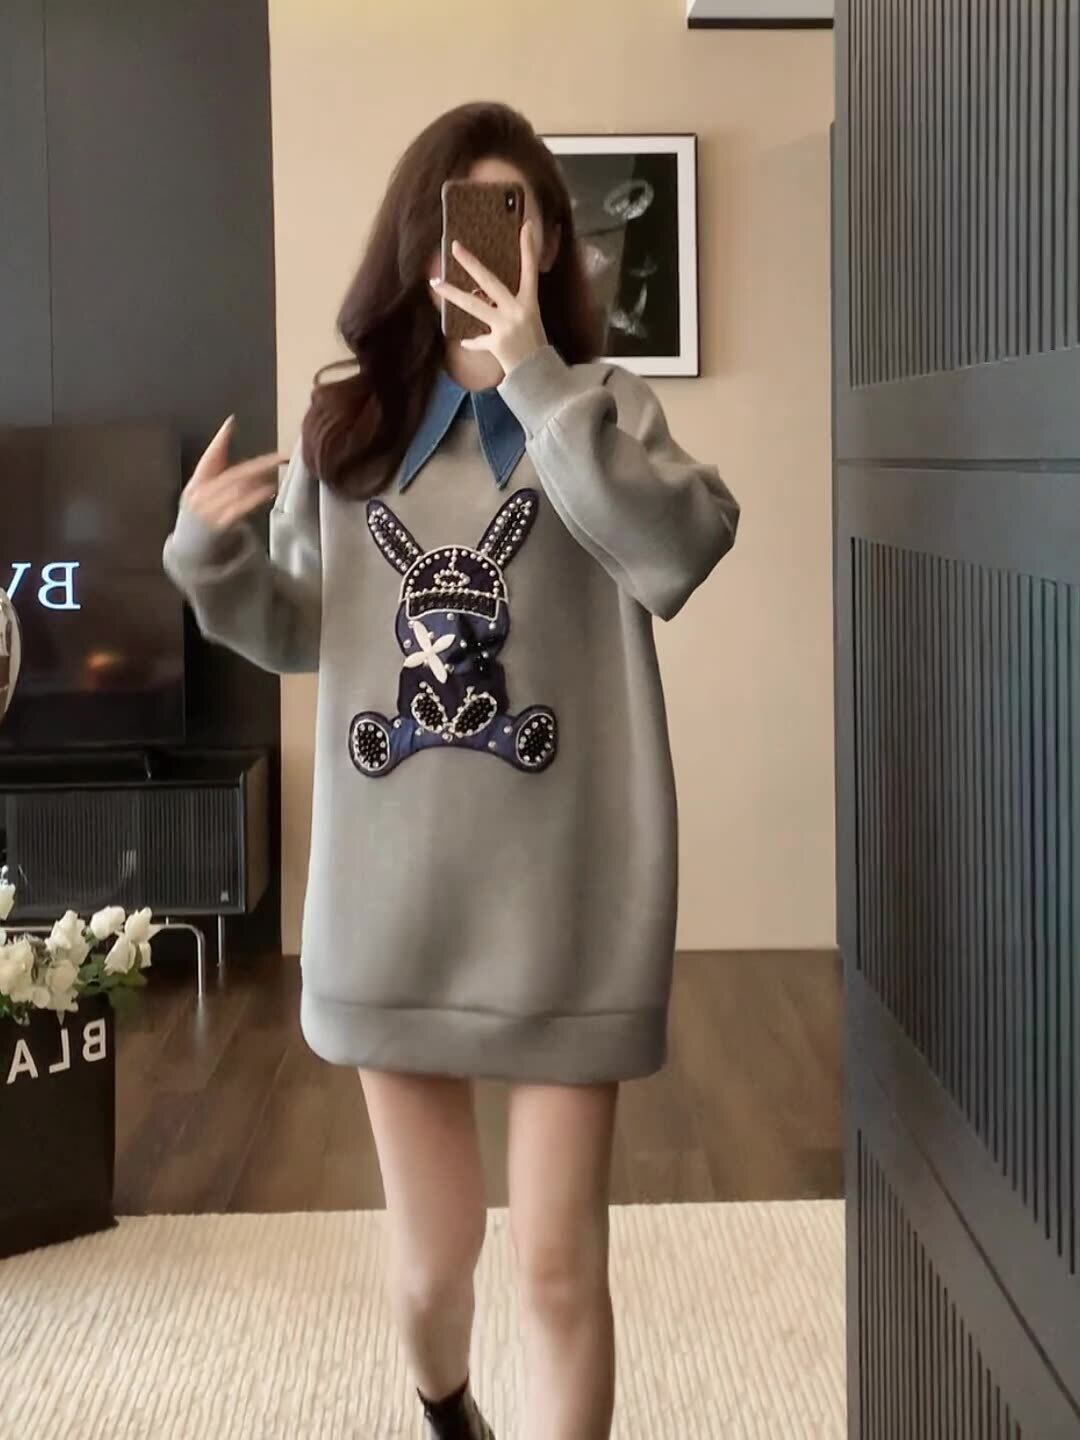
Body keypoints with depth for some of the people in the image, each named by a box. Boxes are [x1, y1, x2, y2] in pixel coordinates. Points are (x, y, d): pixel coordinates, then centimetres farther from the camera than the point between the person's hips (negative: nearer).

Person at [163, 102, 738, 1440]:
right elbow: (302, 634, 14)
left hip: (564, 894, -2)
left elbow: (685, 551, -21)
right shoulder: (346, 417, 5)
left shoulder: (600, 407, -2)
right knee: (431, 1254, 16)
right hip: (390, 888, 3)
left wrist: (538, 378, -22)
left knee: (559, 1265, 1)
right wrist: (208, 556, -5)